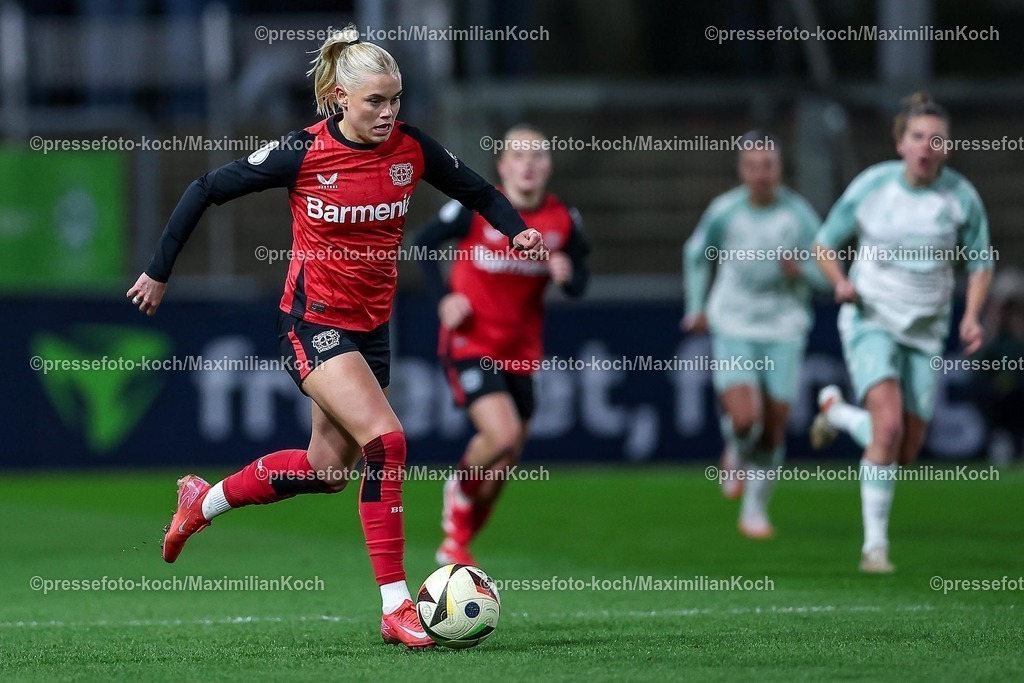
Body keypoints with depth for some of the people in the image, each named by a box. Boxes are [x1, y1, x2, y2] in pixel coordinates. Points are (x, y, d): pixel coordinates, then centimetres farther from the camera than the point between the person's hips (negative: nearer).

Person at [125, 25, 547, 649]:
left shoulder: (412, 149, -5)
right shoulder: (304, 153, -16)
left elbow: (478, 192, 10)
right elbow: (207, 190, -6)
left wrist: (518, 230, -11)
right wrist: (159, 272, -2)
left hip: (372, 327, 6)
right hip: (314, 323, -6)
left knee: (328, 470, 15)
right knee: (386, 440, -23)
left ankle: (203, 502, 40)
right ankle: (396, 608, -19)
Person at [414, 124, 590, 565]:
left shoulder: (563, 221, -3)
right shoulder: (475, 208, -12)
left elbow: (579, 286, 3)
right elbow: (423, 243, 1)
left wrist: (567, 275, -21)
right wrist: (443, 298, -11)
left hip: (520, 352, 4)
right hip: (470, 343, -4)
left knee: (506, 462, 9)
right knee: (502, 435, -24)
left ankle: (456, 544, 29)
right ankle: (460, 492, 8)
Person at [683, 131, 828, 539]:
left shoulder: (798, 214, -6)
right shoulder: (724, 211, -4)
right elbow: (696, 254, 15)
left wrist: (800, 271, -20)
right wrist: (696, 307, 15)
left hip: (784, 332, 1)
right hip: (733, 330, -1)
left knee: (773, 429, 1)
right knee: (744, 419, -18)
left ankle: (755, 510, 20)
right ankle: (736, 456, 19)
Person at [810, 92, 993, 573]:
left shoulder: (961, 196, -5)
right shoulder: (871, 186, -9)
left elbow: (980, 262, 7)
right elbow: (826, 243, 3)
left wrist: (972, 316, -9)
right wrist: (840, 282, -17)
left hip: (926, 331, 3)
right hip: (871, 320, -3)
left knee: (905, 453, 3)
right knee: (889, 425, -25)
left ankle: (835, 409, 34)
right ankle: (875, 544, -12)